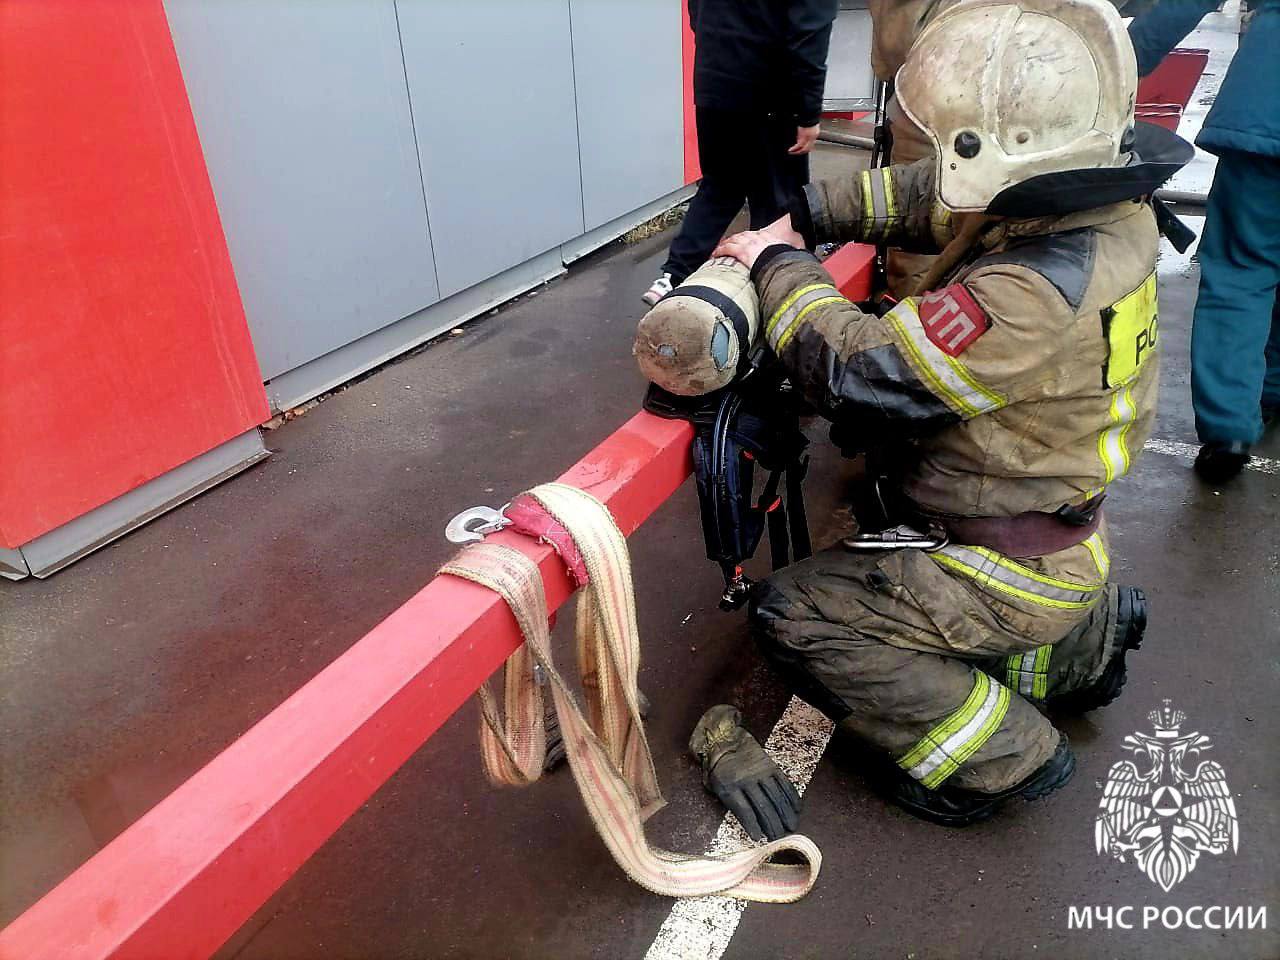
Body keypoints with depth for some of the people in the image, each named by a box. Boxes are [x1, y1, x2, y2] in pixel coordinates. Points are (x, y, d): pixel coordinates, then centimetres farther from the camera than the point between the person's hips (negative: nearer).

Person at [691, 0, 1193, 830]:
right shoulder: (1107, 207, -7)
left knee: (794, 614, -5)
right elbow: (941, 196, 5)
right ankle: (1087, 637, 27)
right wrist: (811, 215, -5)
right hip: (1064, 532, 9)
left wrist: (782, 270, -15)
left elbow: (860, 373, -30)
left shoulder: (1031, 296, -36)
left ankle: (1001, 759, 5)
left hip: (1007, 572, -9)